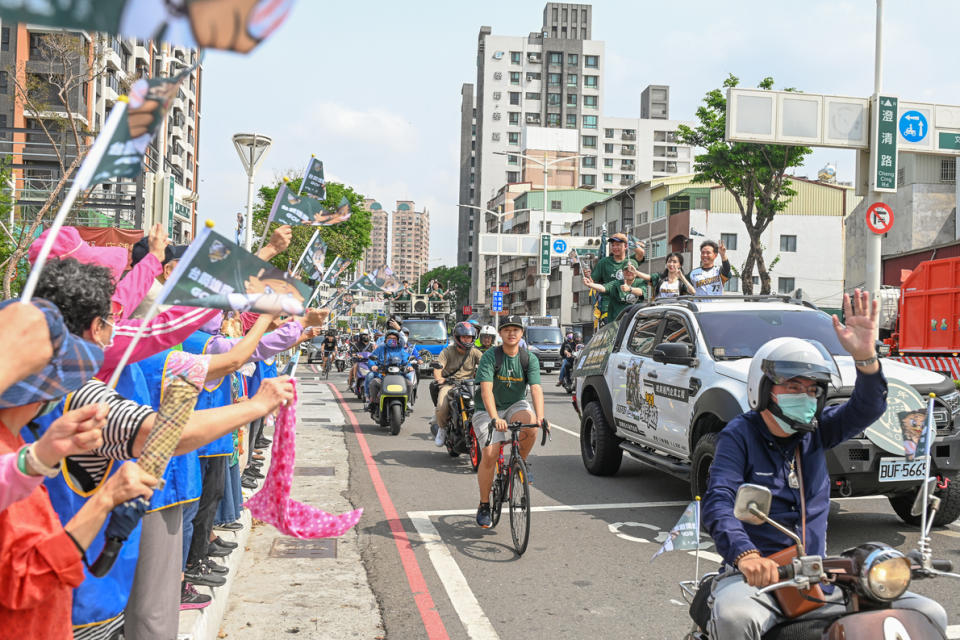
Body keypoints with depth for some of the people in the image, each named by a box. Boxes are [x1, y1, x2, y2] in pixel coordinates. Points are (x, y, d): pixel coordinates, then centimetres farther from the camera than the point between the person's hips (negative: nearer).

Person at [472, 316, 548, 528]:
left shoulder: (529, 359, -6)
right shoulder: (490, 356, -14)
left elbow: (536, 388, -18)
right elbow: (486, 389, -25)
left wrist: (540, 416, -35)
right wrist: (495, 418, -40)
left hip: (516, 405, 2)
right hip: (488, 410, -2)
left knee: (530, 424, -32)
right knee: (489, 455, -17)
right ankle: (484, 505, 1)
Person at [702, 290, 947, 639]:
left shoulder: (816, 431, 8)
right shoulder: (741, 434, -6)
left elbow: (867, 408, -9)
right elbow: (718, 502, -19)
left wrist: (865, 356, -28)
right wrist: (746, 555, -37)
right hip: (757, 577, -5)